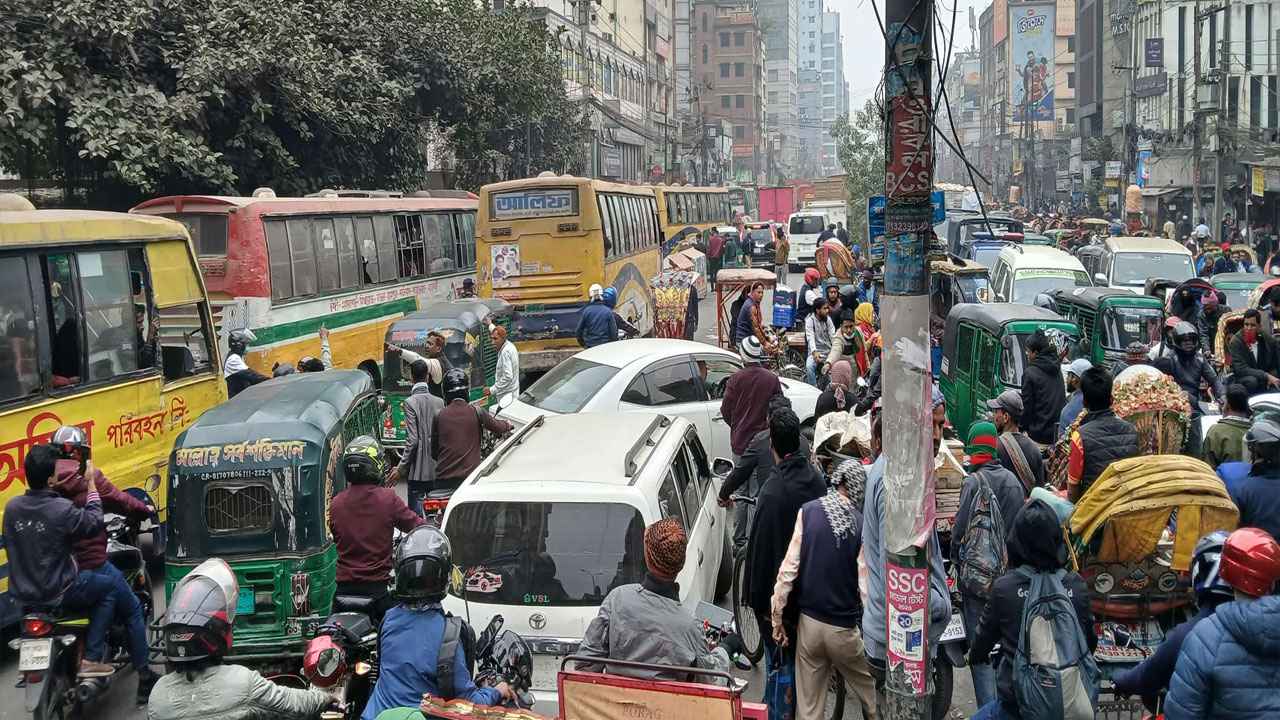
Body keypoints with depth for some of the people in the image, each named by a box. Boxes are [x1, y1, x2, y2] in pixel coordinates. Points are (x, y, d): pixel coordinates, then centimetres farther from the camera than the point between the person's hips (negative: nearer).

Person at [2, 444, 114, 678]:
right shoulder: (62, 509, -23)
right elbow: (94, 523, -9)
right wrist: (91, 483, -3)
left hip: (21, 593, 7)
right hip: (57, 594, -7)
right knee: (108, 588, 13)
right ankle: (91, 659, 6)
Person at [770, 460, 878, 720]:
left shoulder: (807, 511, -6)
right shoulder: (861, 525, -9)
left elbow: (788, 568, -8)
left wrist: (777, 618, 0)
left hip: (809, 623, 2)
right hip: (845, 629, -1)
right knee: (870, 696, 20)